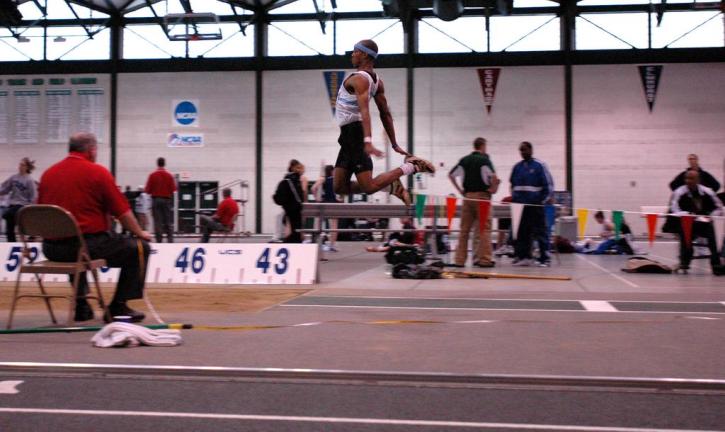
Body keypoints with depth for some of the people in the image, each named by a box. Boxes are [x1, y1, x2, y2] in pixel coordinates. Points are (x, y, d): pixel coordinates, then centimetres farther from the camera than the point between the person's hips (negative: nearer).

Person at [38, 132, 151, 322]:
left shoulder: (48, 173, 10)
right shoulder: (97, 172, -6)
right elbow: (122, 212, -5)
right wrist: (139, 233, 12)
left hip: (52, 249, 7)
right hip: (89, 244, -6)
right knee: (139, 248, 9)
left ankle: (81, 304, 33)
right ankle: (118, 306, 8)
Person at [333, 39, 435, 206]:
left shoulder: (358, 79, -16)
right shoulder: (376, 80, 13)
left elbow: (365, 111, -30)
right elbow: (385, 113, 15)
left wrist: (368, 141, -42)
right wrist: (394, 144, 18)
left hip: (352, 131, -9)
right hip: (349, 135, 9)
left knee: (368, 187, -11)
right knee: (340, 187, 9)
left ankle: (410, 166, -9)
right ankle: (393, 185, 7)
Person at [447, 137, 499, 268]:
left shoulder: (464, 160, 10)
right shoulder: (484, 159, -7)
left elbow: (451, 175, 13)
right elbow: (494, 177, -21)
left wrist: (460, 190, 14)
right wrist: (493, 189, -5)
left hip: (467, 196, 5)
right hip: (482, 196, -5)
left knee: (464, 229, 8)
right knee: (484, 229, 0)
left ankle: (459, 259, 7)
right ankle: (485, 259, -1)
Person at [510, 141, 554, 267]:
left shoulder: (539, 166, -2)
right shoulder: (517, 167, 14)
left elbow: (548, 184, -4)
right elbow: (513, 185, 21)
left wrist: (547, 199, -11)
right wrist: (514, 198, 11)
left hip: (536, 205, -5)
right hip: (520, 205, 5)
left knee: (540, 232, -2)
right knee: (521, 233, 6)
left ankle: (544, 259, 0)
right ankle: (523, 257, 13)